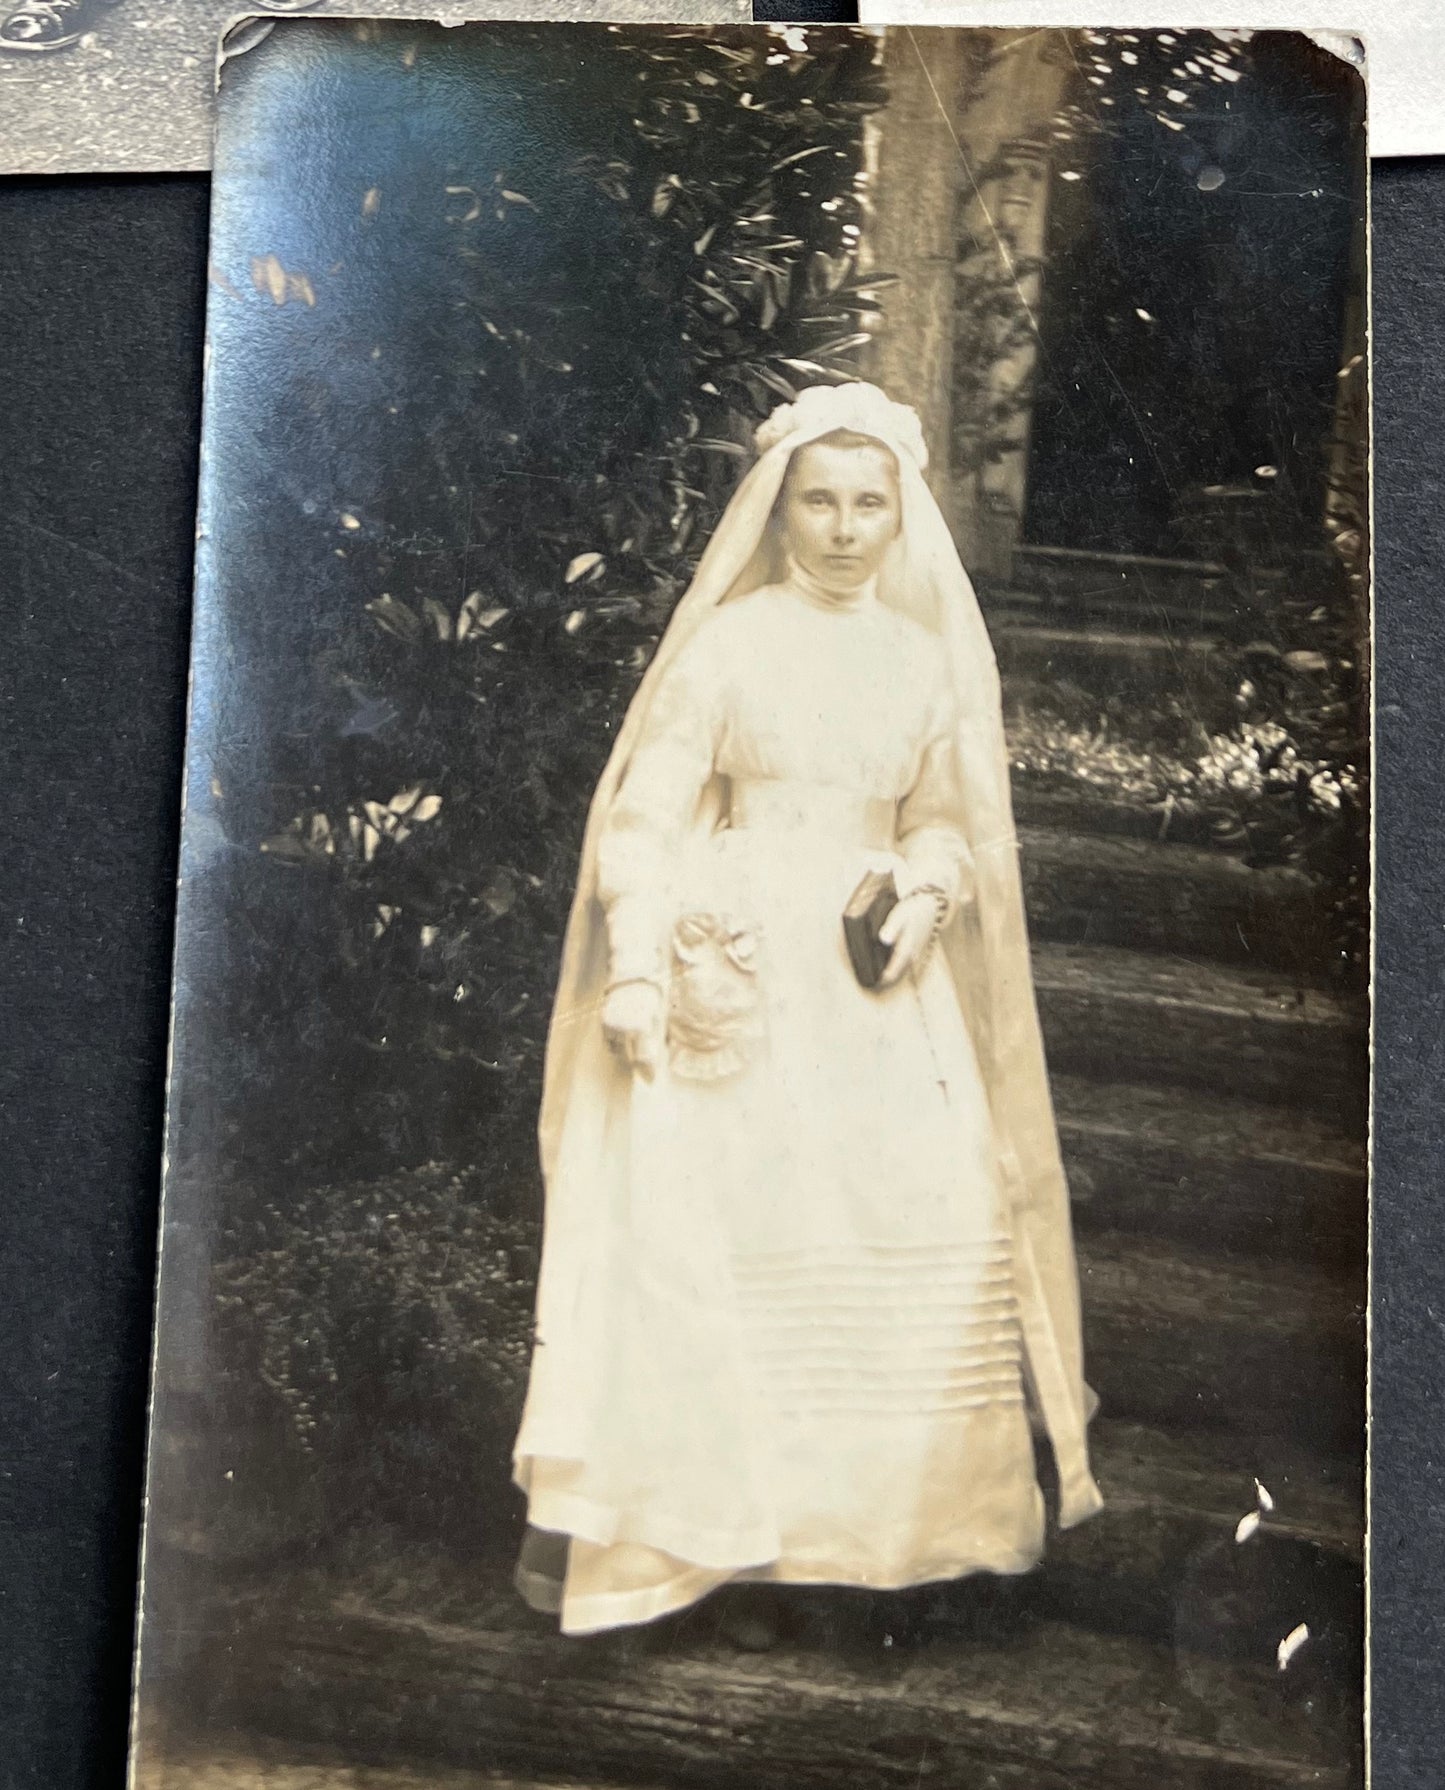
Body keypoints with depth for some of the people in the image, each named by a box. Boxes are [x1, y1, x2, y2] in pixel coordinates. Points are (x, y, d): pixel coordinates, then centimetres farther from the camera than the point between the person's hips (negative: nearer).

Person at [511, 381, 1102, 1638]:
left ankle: (899, 1505, 19)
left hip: (878, 984, 4)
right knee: (680, 1217, -8)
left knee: (931, 1228, -2)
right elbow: (645, 816, -5)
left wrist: (924, 897, -4)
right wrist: (636, 972, -15)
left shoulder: (928, 658, 10)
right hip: (732, 976, -3)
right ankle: (601, 1519, 7)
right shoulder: (727, 642, -1)